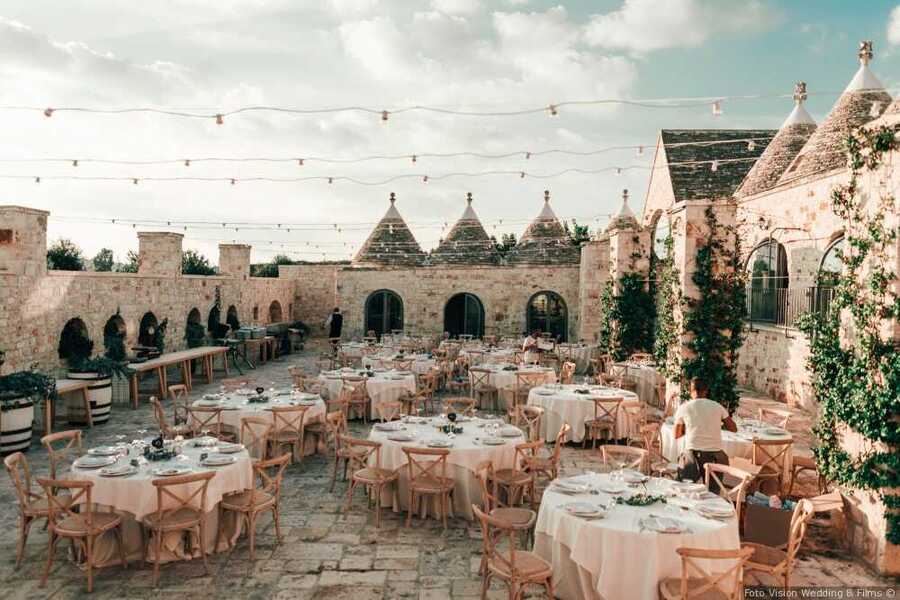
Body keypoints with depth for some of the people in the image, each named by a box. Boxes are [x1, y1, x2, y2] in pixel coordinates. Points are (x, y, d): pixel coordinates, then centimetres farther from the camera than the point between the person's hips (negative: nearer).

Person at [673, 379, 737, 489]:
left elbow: (676, 435, 8)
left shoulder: (683, 408, 0)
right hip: (715, 454, 1)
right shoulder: (717, 406, 2)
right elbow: (733, 428, 11)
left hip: (693, 454, -1)